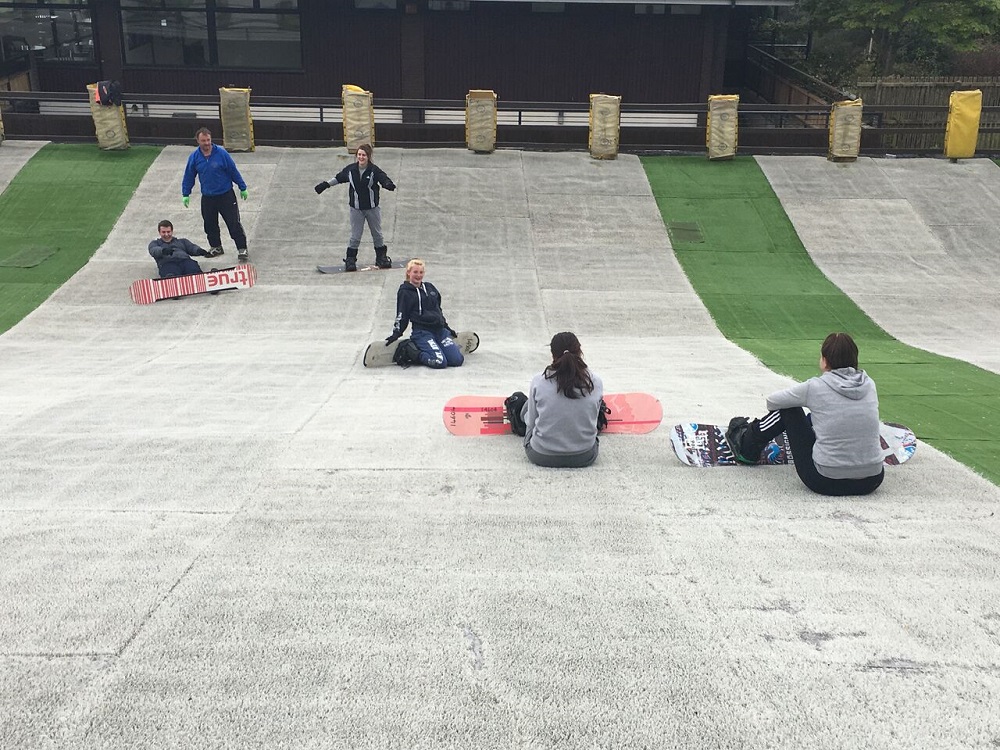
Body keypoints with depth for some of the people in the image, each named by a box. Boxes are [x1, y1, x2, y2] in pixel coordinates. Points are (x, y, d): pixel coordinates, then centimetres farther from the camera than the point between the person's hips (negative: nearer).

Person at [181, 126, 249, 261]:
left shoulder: (221, 153, -12)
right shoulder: (194, 157, -4)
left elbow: (234, 171, -4)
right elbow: (188, 177, 8)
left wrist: (243, 188, 1)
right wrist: (185, 194, 8)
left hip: (226, 196, -3)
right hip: (207, 198, 3)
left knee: (234, 223, -4)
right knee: (210, 225, 13)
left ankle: (242, 249, 3)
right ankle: (216, 247, 32)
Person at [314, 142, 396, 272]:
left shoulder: (374, 170, -13)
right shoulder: (350, 169, -5)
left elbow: (384, 179, -23)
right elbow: (338, 178, 12)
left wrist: (389, 184, -47)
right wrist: (325, 185, 15)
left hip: (372, 208, -1)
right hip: (356, 209, 1)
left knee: (377, 234, 13)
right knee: (355, 236, 3)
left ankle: (381, 257, 29)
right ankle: (350, 260, 13)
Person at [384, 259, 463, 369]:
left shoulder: (430, 287, 17)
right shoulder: (405, 292, 1)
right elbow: (401, 315, 2)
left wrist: (447, 327, 26)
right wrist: (396, 333, -6)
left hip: (440, 330, 6)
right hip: (422, 332, -6)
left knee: (457, 360, -11)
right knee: (440, 362, -26)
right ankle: (414, 354, -1)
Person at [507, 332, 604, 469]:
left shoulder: (539, 381, -13)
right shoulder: (596, 382, -10)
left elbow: (531, 421, -3)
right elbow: (593, 418, 3)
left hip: (541, 456, -1)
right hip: (585, 457, 1)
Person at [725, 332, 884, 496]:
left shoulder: (816, 387, -10)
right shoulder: (869, 385, 2)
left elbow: (772, 402, 6)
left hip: (825, 481, -4)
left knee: (788, 409, 14)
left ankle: (745, 447, 37)